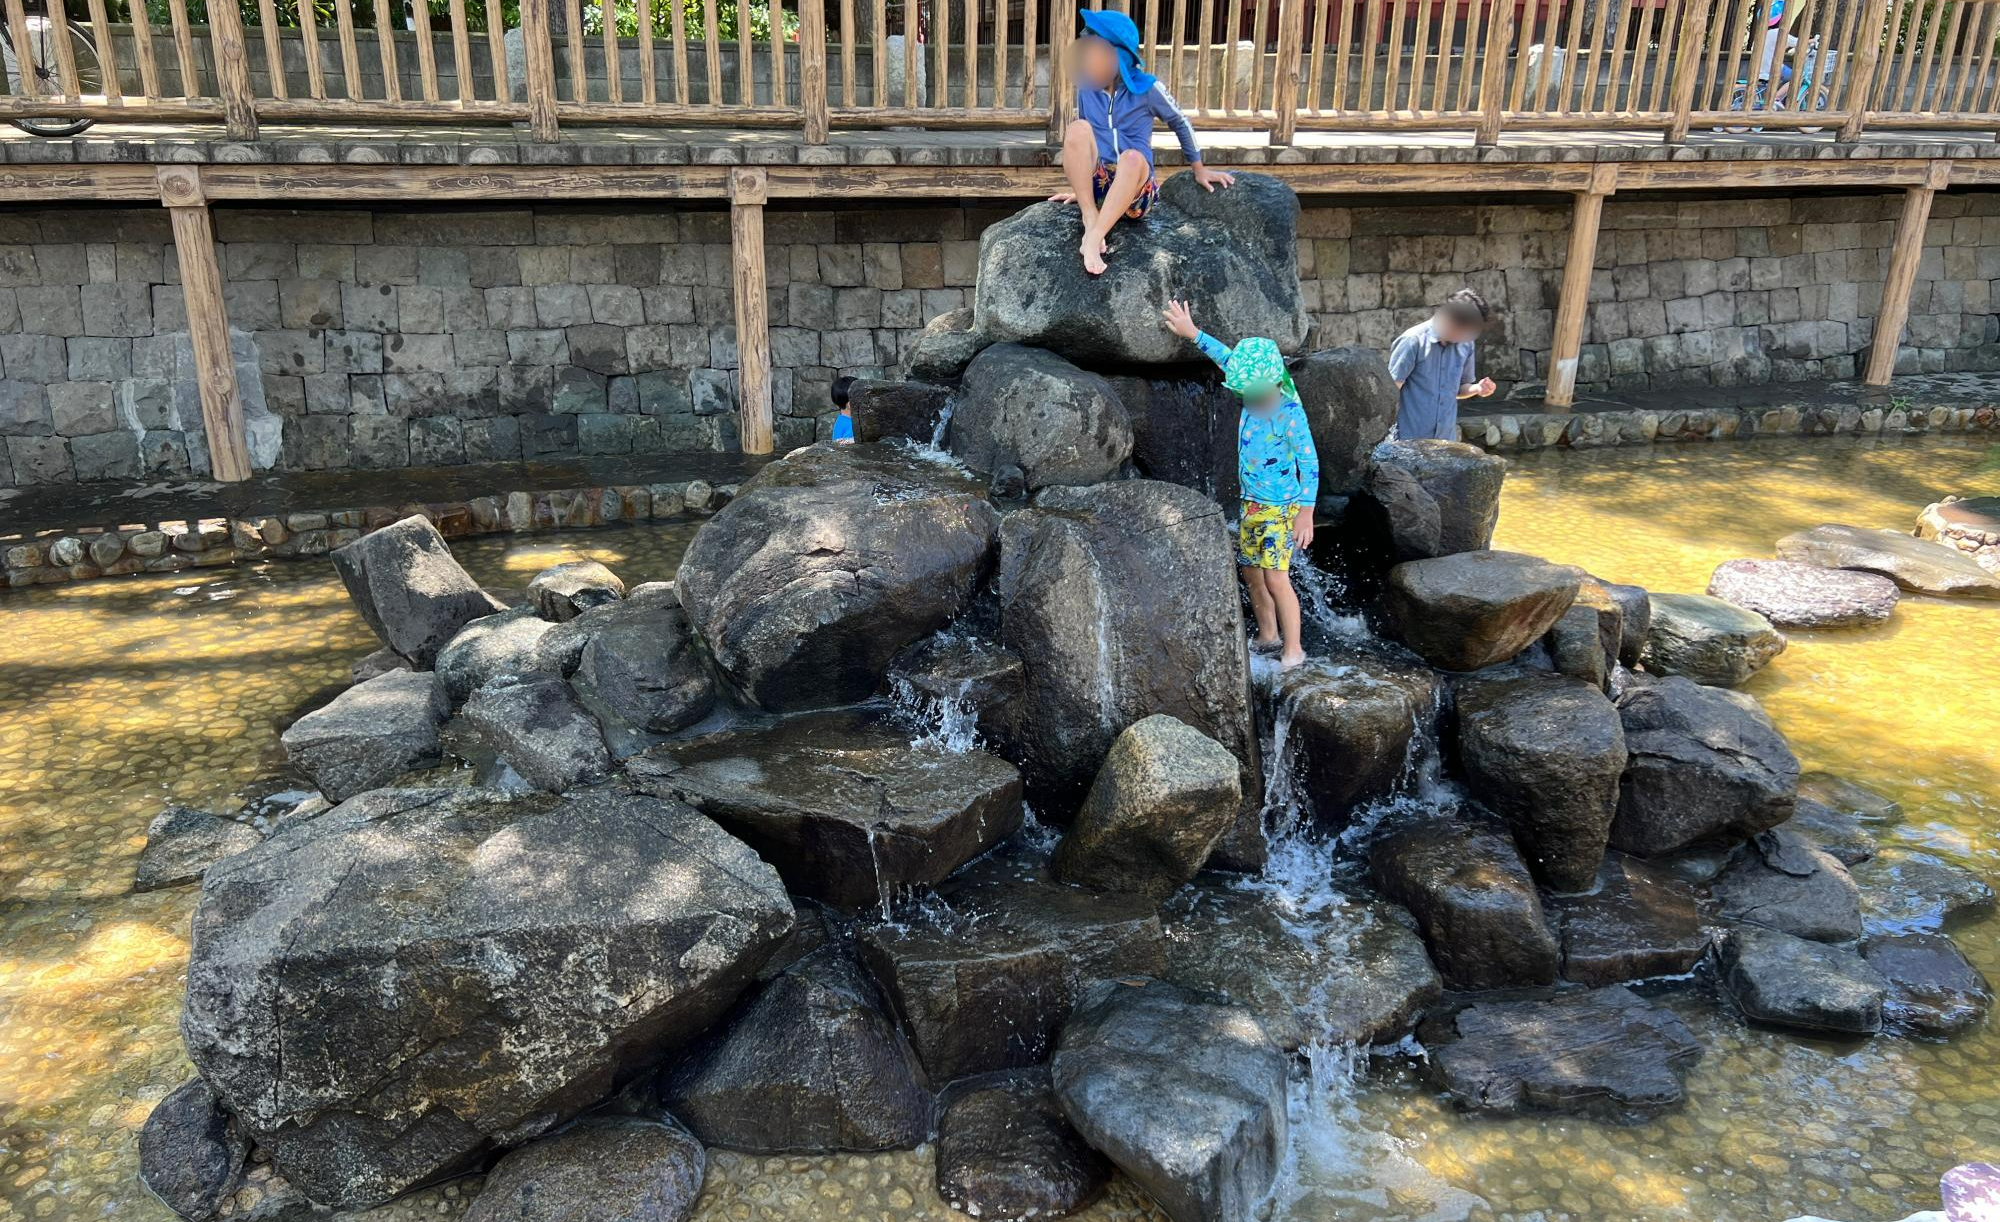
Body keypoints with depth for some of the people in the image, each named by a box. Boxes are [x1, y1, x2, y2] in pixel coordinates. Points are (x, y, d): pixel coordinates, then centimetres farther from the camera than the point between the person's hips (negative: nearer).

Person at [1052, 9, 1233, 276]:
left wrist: (1199, 169, 18)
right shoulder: (1086, 88, 4)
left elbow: (1181, 123, 10)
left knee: (1132, 157, -39)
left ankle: (1093, 241, -46)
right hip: (1095, 180, 3)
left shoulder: (1147, 88, -5)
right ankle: (1091, 221, -32)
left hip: (1134, 185, -2)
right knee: (1078, 128, -26)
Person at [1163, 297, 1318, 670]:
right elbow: (1229, 358, 19)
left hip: (1279, 509, -8)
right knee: (1250, 572, 15)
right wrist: (1193, 333, 25)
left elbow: (1310, 464, -20)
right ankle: (1268, 636, 30)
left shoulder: (1288, 411, -20)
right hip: (1251, 505, 8)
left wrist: (1306, 513, -25)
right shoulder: (1255, 394, 1)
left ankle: (1292, 650, 1)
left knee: (1276, 579, -10)